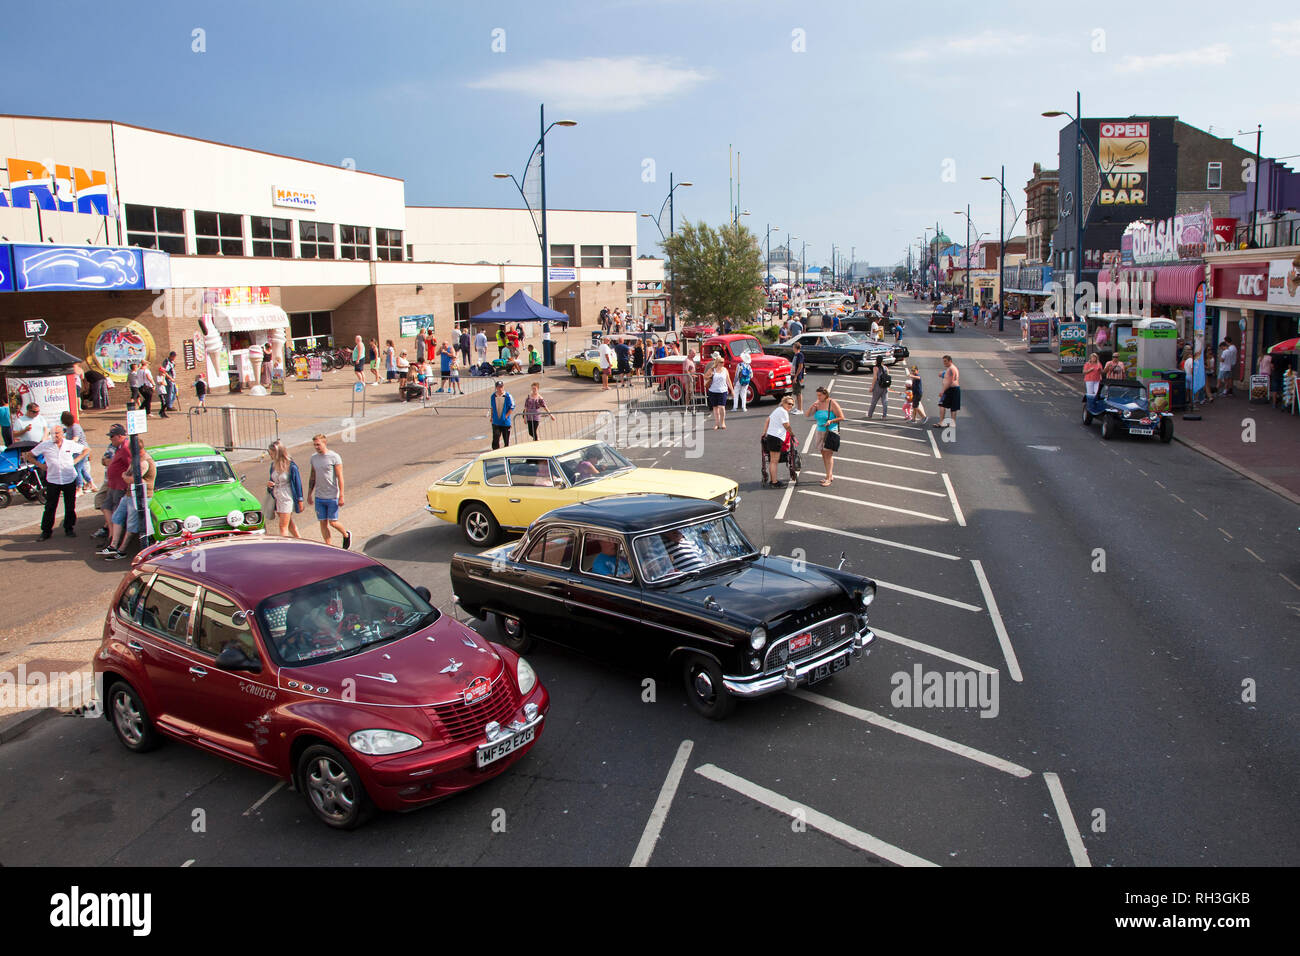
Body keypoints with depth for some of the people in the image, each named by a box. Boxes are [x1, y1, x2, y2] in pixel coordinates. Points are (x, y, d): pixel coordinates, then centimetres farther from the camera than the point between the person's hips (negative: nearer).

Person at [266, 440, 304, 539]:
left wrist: (300, 501, -6)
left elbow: (298, 483, -9)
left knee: (283, 527, -3)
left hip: (287, 499, -7)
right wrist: (269, 484, -7)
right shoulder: (273, 465, 3)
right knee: (289, 523, 19)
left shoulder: (291, 467, -15)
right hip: (276, 499, 7)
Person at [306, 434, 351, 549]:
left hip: (332, 497, -5)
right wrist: (309, 494, 15)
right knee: (323, 523, 5)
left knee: (332, 522, -2)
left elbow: (340, 478, -10)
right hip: (319, 497, 5)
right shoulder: (314, 458, 7)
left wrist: (341, 496, -13)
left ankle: (346, 535, 26)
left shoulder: (334, 457, -10)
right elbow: (312, 478, 17)